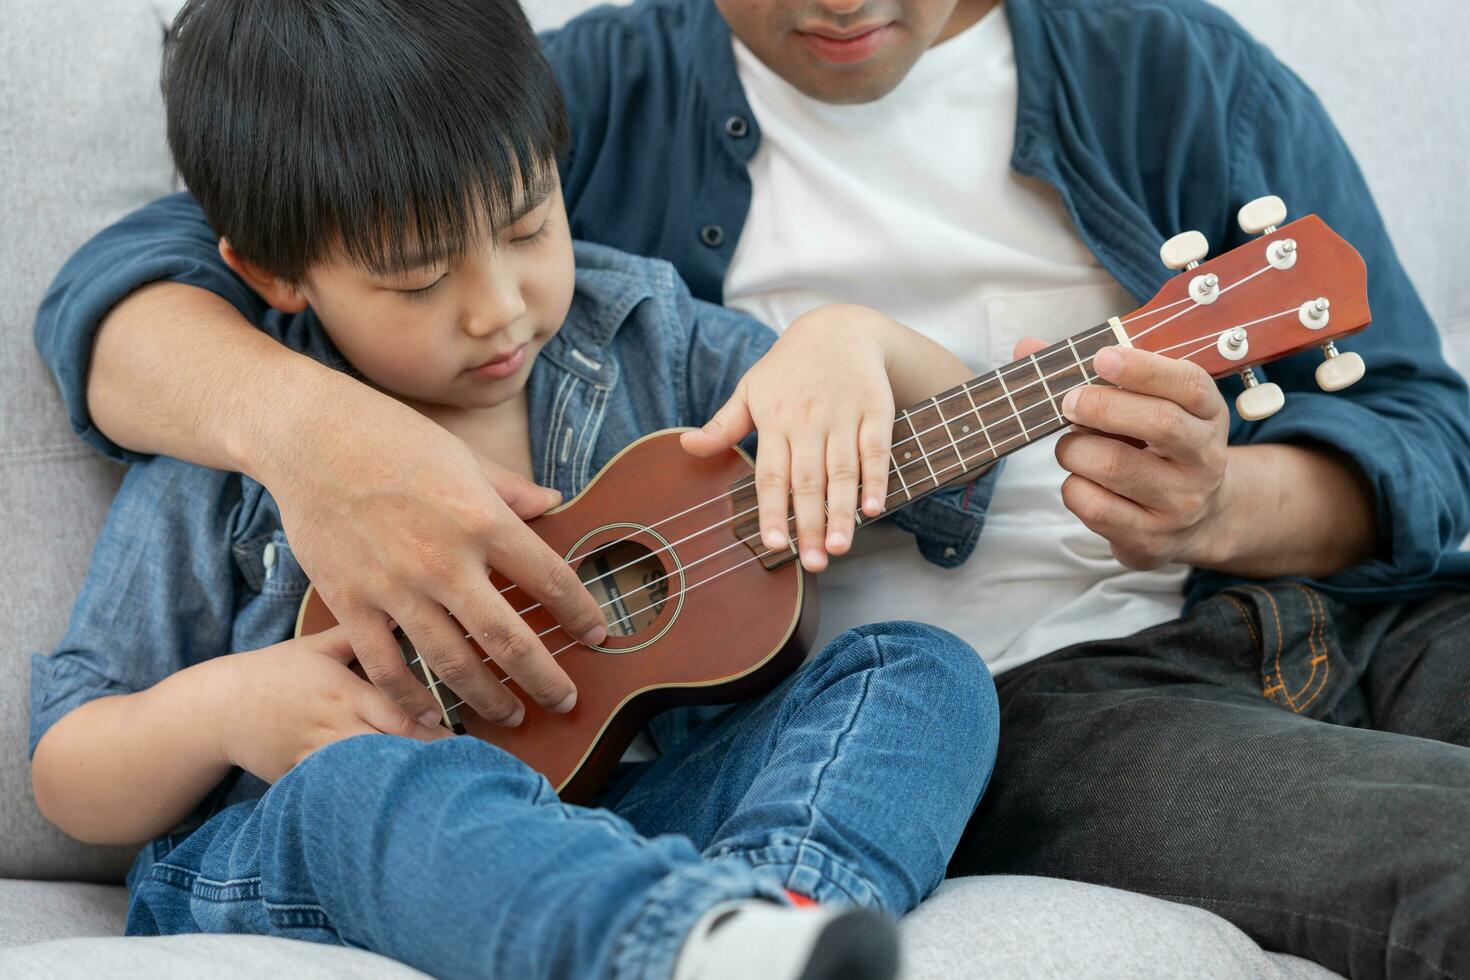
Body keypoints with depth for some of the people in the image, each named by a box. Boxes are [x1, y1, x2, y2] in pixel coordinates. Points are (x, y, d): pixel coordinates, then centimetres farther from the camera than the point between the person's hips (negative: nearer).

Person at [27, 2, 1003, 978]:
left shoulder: (645, 340, 7)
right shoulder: (225, 466, -1)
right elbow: (68, 777, 5)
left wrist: (851, 340, -11)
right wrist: (218, 709, -17)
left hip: (630, 817, 4)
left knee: (924, 670, -17)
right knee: (364, 781, -38)